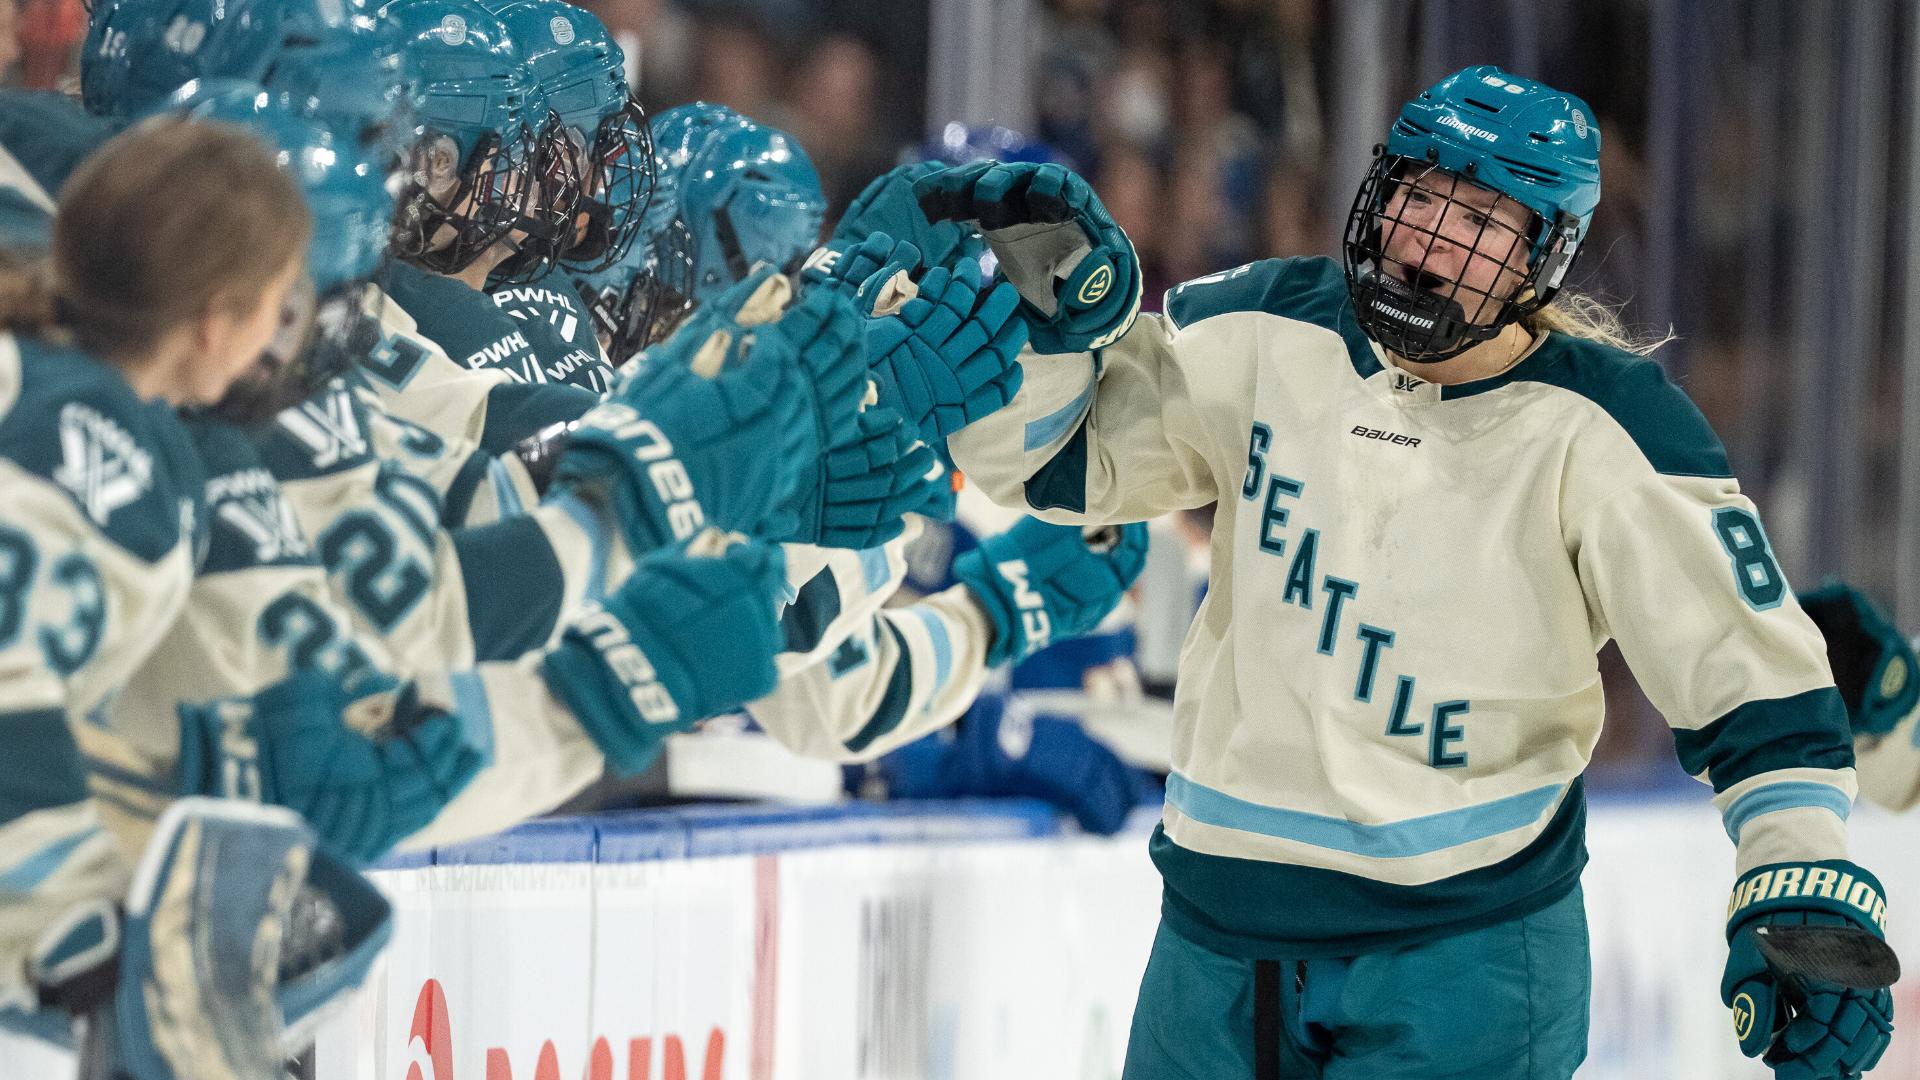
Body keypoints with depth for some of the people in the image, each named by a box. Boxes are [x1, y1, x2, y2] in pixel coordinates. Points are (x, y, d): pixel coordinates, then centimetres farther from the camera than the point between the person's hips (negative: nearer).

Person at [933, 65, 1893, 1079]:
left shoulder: (1595, 429, -10)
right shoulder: (1264, 335, 0)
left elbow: (1746, 666, -10)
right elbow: (1051, 456, 9)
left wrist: (1803, 882, -20)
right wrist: (1053, 298, -10)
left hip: (1466, 955, -4)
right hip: (1218, 928, 4)